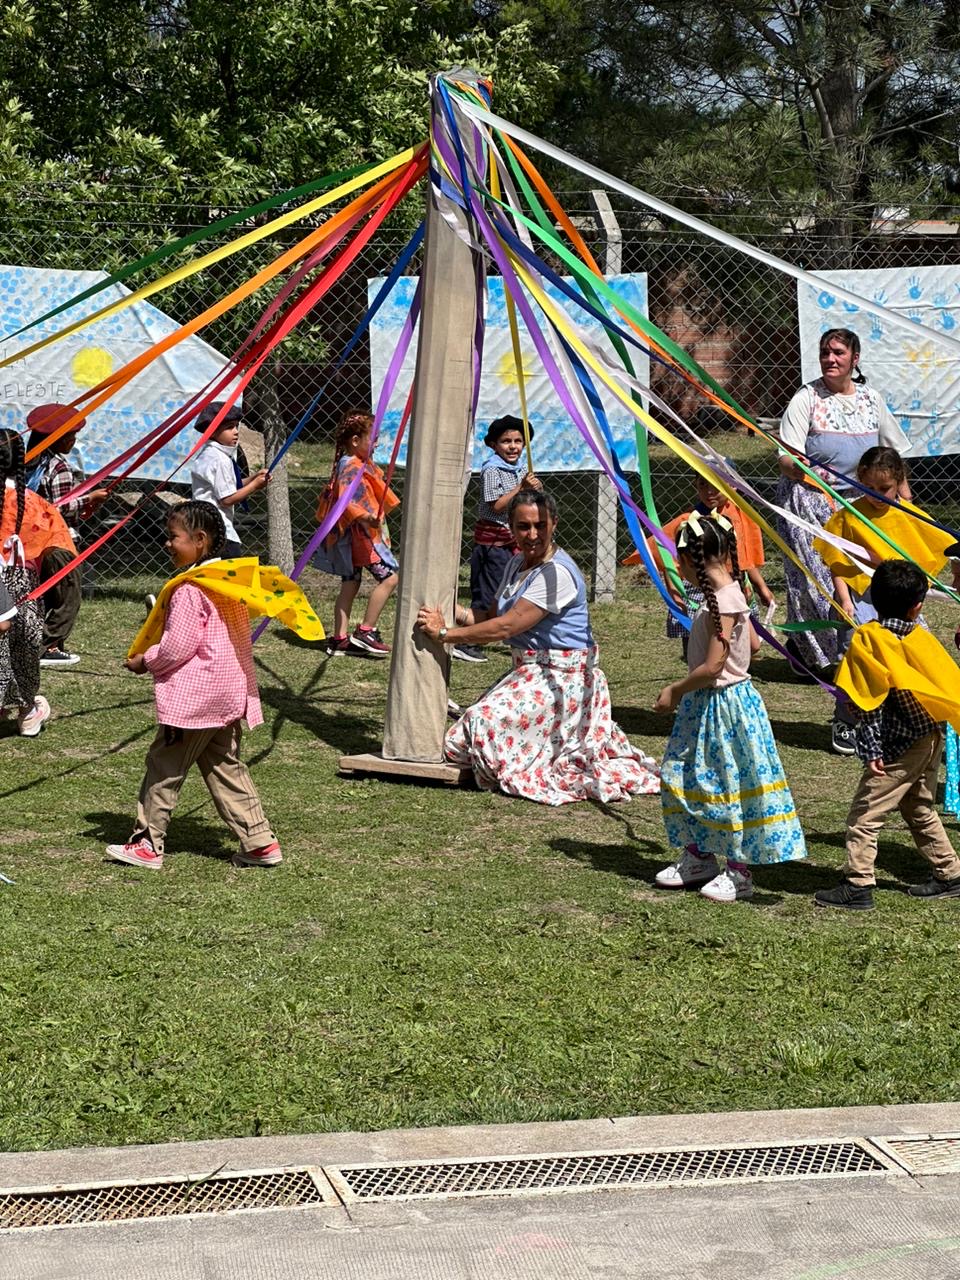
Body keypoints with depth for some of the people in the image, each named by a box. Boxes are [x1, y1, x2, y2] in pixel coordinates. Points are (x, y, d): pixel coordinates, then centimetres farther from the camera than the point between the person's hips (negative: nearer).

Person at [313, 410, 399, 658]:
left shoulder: (361, 464, 15)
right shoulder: (351, 466, -17)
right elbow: (346, 499, -31)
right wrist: (364, 517, -42)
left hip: (359, 534, 11)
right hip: (359, 533, -11)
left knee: (350, 583, 12)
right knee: (389, 577, -10)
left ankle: (340, 639, 15)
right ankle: (365, 631, -6)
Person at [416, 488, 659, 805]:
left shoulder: (557, 573, -19)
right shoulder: (517, 564, 12)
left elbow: (506, 627, -22)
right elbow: (492, 618, 10)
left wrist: (445, 633, -16)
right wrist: (458, 613, -10)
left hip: (560, 675, -9)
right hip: (528, 670, 10)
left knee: (486, 722, -25)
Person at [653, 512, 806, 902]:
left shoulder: (722, 601, -23)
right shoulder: (729, 593, 6)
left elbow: (712, 666, -25)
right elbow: (753, 644, 15)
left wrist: (675, 691, -12)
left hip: (724, 705, -10)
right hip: (705, 703, 10)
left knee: (726, 782, 0)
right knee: (684, 779, 16)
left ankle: (739, 872, 11)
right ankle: (699, 857, 29)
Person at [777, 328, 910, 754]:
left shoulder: (870, 399, 10)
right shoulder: (807, 398, -4)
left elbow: (893, 455, 19)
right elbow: (786, 459, -10)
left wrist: (906, 503, 11)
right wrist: (805, 471, -31)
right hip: (810, 506, -4)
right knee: (817, 586, -11)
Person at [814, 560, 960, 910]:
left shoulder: (866, 639, -15)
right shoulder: (922, 638, 0)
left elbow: (869, 702, -15)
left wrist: (871, 749, -12)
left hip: (898, 749, -7)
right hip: (930, 740, 7)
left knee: (865, 813, -1)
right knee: (921, 809, 22)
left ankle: (858, 885, -1)